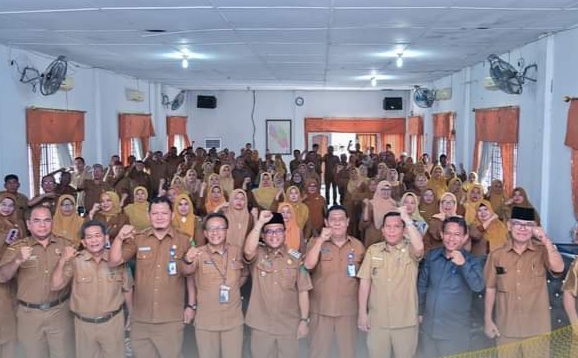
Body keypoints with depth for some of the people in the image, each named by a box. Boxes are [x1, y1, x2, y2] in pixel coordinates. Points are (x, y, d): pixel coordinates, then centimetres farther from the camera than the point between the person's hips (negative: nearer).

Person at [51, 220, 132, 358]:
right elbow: (55, 286, -13)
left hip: (113, 322, 0)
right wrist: (62, 261, -23)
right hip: (84, 324, 0)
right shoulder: (75, 261, -9)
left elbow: (126, 289, 5)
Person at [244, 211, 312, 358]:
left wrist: (304, 320, -3)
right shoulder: (257, 255, -2)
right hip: (261, 325, 0)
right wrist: (259, 223, -31)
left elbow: (303, 291, 0)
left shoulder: (296, 258, -2)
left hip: (289, 325, 0)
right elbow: (248, 251, -27)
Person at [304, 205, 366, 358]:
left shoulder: (358, 245, 2)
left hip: (349, 310, 1)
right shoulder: (316, 242, -2)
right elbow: (308, 265, -19)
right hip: (321, 309, -1)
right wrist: (321, 240, -23)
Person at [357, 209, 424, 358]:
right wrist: (362, 312, -1)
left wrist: (408, 219, -24)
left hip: (405, 321, -1)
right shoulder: (373, 250, 2)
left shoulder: (410, 250, -4)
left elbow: (419, 247, -29)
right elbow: (365, 282, 2)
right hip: (377, 320, 2)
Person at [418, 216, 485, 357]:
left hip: (455, 330, -3)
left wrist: (463, 264, -37)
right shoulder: (432, 255, 0)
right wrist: (420, 311, 15)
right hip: (428, 327, 4)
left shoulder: (472, 261, -10)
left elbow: (478, 287, -26)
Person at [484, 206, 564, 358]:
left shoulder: (542, 251, -3)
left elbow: (558, 268, -22)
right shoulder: (496, 255, -2)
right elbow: (490, 289, 4)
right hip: (506, 328, 1)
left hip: (536, 327, 0)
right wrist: (488, 320, 4)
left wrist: (546, 241, -25)